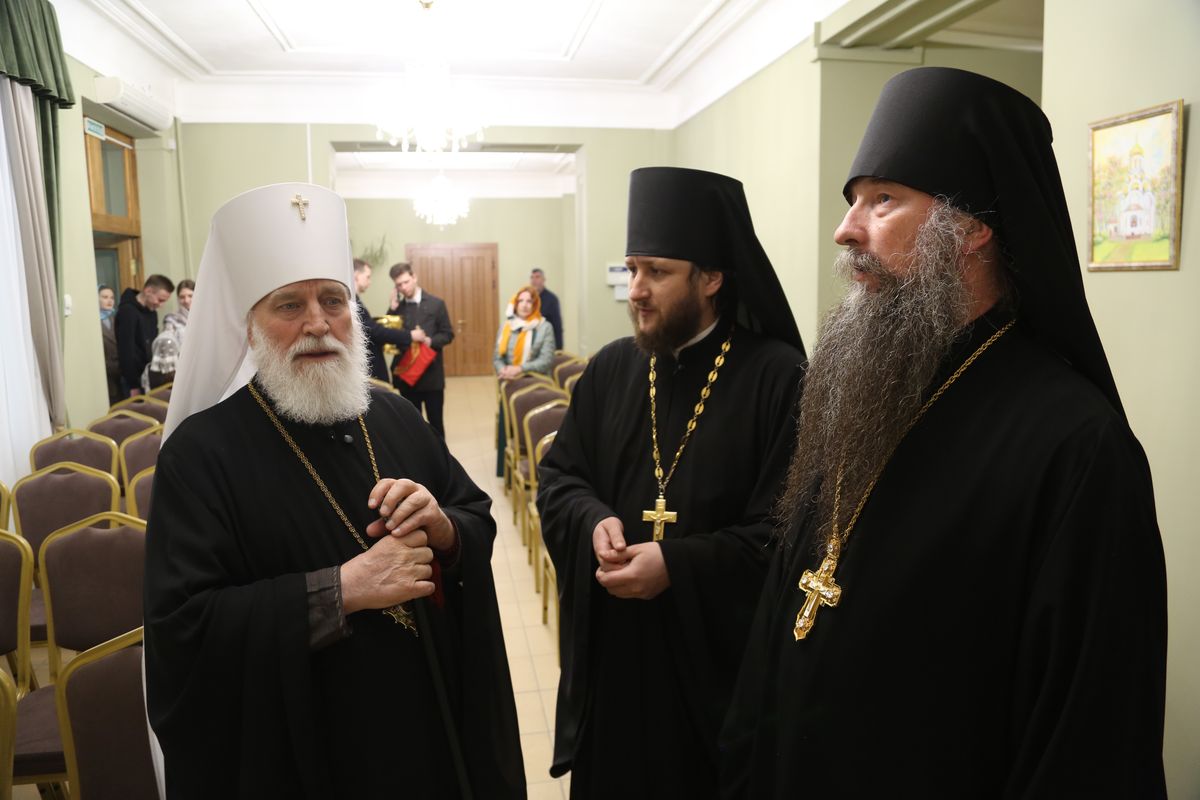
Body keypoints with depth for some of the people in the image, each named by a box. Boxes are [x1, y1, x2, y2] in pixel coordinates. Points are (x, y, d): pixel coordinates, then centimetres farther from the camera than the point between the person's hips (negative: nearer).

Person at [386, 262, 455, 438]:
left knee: (435, 420, 7)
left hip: (432, 373, -2)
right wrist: (393, 309, -8)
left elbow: (448, 334, 0)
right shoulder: (397, 306, 7)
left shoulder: (436, 303, 0)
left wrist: (431, 341, -19)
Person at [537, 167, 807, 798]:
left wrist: (678, 566, -22)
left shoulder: (778, 377, -13)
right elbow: (557, 475, 8)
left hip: (719, 655, -4)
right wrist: (594, 520, -13)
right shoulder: (610, 369, 3)